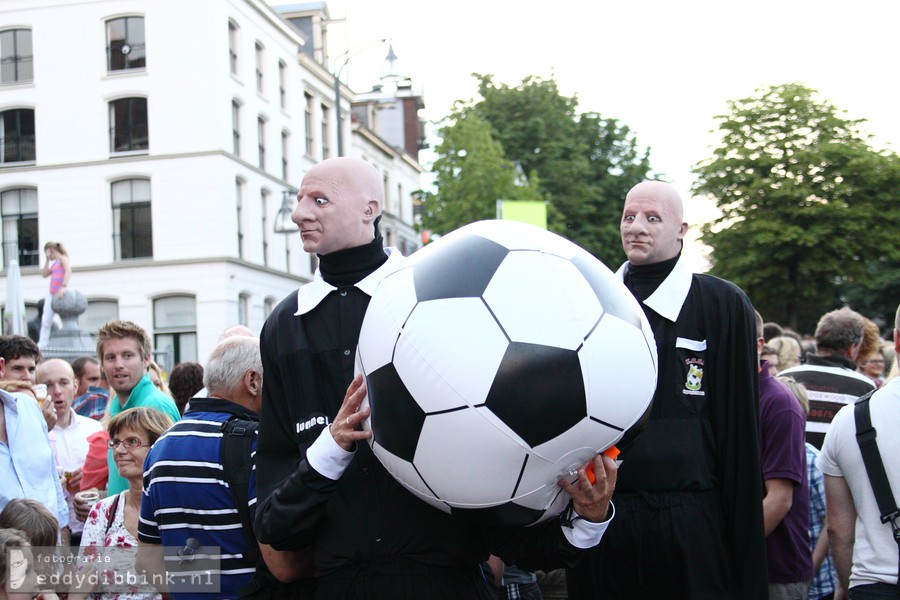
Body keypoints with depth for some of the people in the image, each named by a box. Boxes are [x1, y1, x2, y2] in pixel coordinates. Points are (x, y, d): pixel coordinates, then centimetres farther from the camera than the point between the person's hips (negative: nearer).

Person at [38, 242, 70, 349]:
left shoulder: (63, 258, -3)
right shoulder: (54, 263, 22)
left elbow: (68, 271, -19)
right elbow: (44, 274, 24)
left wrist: (64, 286, -31)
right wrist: (47, 260, 19)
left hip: (60, 293, -9)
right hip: (52, 294, 9)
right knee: (46, 320, 1)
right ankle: (42, 345, -1)